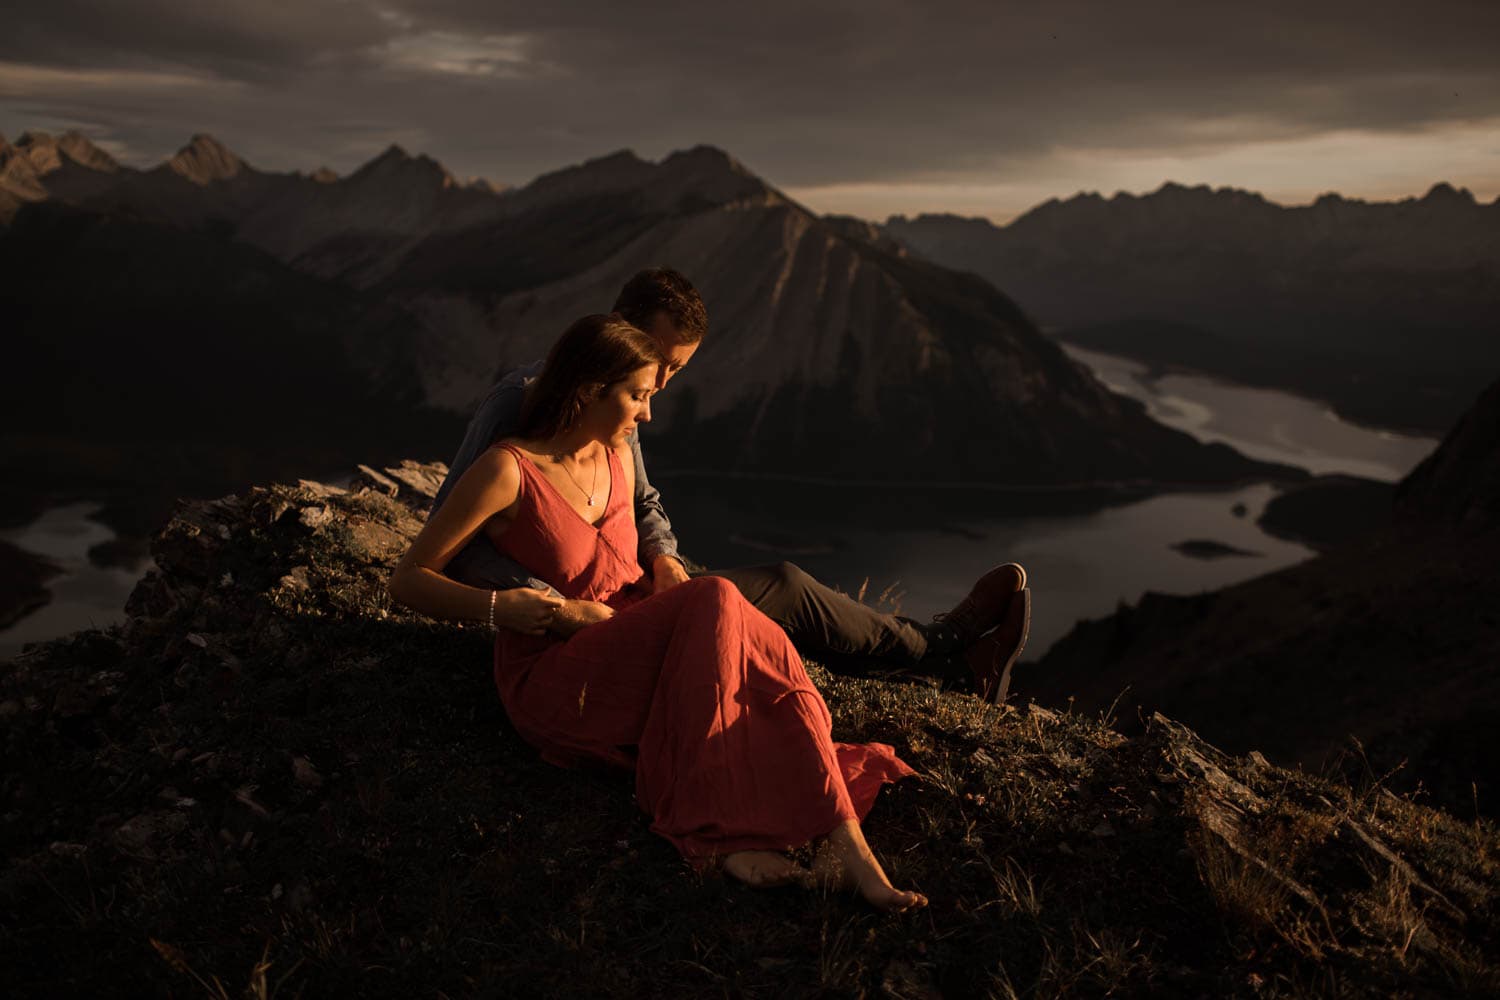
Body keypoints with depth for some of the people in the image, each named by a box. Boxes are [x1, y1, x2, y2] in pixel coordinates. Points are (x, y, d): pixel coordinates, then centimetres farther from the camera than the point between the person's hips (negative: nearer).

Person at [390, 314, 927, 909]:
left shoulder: (617, 459, 12)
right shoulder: (507, 470, -10)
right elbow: (409, 580, -7)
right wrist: (499, 607, -22)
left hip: (629, 656, 7)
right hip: (551, 678, -7)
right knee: (714, 603, -32)